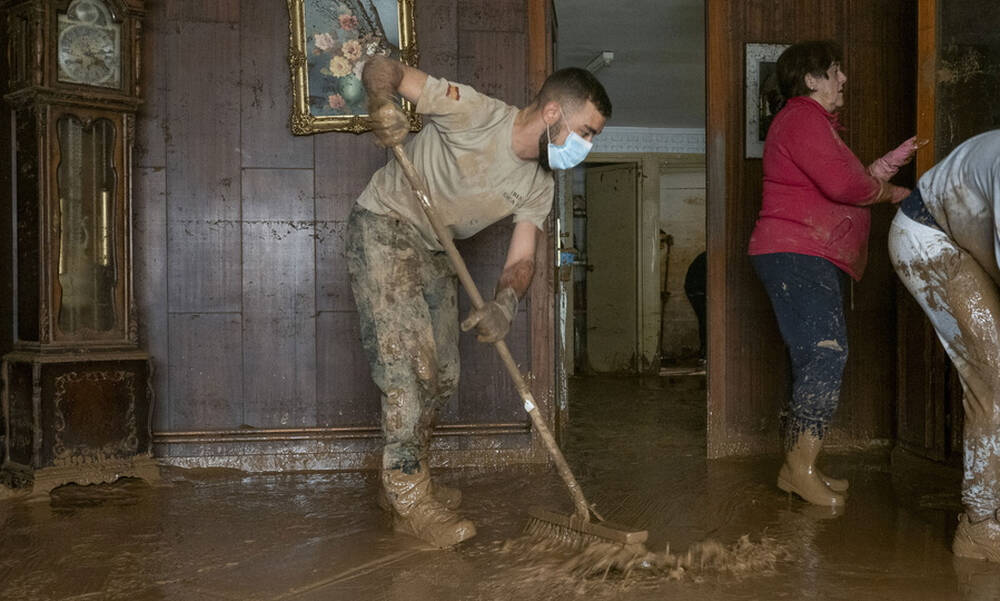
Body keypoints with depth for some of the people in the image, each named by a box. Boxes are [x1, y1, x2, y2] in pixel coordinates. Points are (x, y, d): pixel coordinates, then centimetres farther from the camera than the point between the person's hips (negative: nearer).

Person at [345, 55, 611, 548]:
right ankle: (410, 499, -7)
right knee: (406, 364, -15)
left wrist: (504, 301, -28)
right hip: (383, 227, -8)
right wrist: (382, 104, -43)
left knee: (441, 377, 9)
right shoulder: (475, 113, -24)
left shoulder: (539, 187, -3)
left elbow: (520, 260, -6)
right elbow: (381, 68, -20)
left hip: (433, 251, 8)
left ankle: (401, 484, 25)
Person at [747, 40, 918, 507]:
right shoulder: (802, 118, -8)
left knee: (814, 361, 8)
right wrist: (889, 192, -2)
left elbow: (841, 187, 25)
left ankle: (797, 467, 11)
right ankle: (802, 469, -14)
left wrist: (888, 164, 18)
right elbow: (842, 185, -20)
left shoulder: (812, 121, 27)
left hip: (808, 260, 11)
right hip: (796, 254, -11)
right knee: (825, 355, -16)